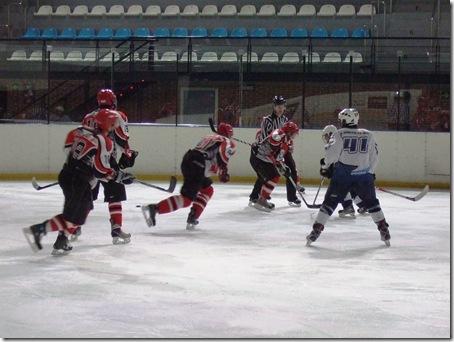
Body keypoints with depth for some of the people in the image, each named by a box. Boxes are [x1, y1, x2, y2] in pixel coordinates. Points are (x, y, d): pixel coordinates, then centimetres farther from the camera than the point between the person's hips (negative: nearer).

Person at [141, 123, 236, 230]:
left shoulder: (211, 138, 31)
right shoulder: (228, 142, 5)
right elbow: (223, 150, -17)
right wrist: (224, 170, -14)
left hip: (187, 161, 9)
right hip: (196, 167, -9)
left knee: (208, 190, 24)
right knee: (187, 198, -14)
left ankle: (192, 218, 15)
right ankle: (153, 208, -23)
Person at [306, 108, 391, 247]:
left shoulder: (339, 134, -1)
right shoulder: (368, 135, 9)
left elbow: (331, 152, -11)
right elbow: (374, 158, 12)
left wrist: (325, 166, 6)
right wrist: (370, 173, 26)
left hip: (342, 174, -2)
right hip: (363, 174, 2)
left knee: (330, 202, 6)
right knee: (371, 202, 18)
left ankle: (316, 230, 1)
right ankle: (384, 230, 14)